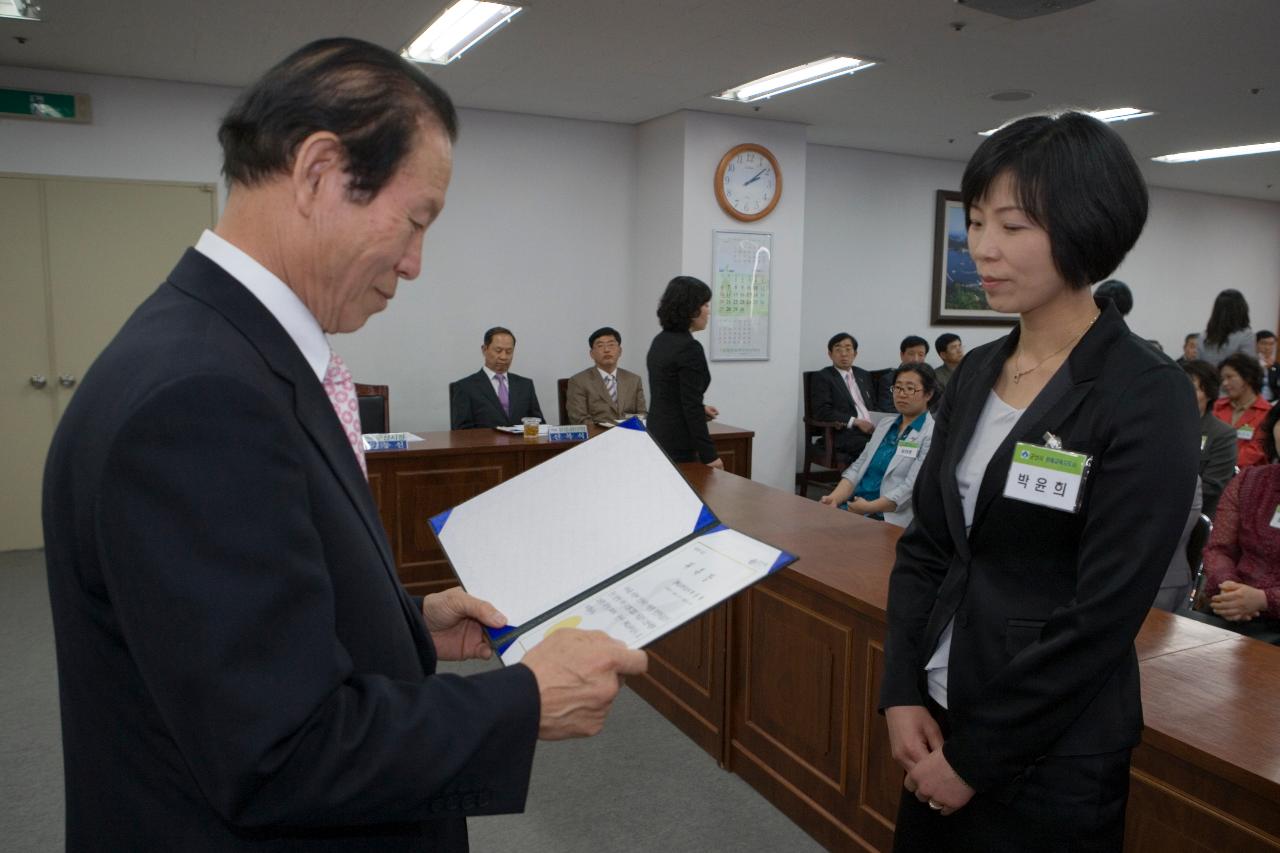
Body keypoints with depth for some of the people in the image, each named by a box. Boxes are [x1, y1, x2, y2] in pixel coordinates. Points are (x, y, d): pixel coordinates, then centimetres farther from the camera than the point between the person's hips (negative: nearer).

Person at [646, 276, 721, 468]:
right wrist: (708, 454, -18)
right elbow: (691, 407, -20)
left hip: (657, 436, 9)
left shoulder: (660, 341, 10)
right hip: (677, 445, -9)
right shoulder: (689, 348, -18)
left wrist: (701, 408, 19)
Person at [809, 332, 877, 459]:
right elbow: (822, 411, -6)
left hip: (871, 429, 6)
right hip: (845, 434, -6)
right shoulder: (821, 377, 5)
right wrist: (855, 421, -14)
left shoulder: (863, 375, 24)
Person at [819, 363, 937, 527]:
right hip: (854, 506, 6)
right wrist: (834, 498, -5)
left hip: (890, 518, -6)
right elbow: (858, 467, 11)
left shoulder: (932, 435, -3)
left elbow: (911, 488, -13)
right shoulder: (884, 425, 18)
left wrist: (869, 507, -21)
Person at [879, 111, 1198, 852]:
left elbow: (1102, 617, -19)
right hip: (940, 721, 6)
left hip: (1050, 759, -5)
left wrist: (979, 757, -13)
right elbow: (925, 547, 5)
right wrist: (903, 694, -4)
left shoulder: (1147, 398, -16)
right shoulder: (976, 373, 3)